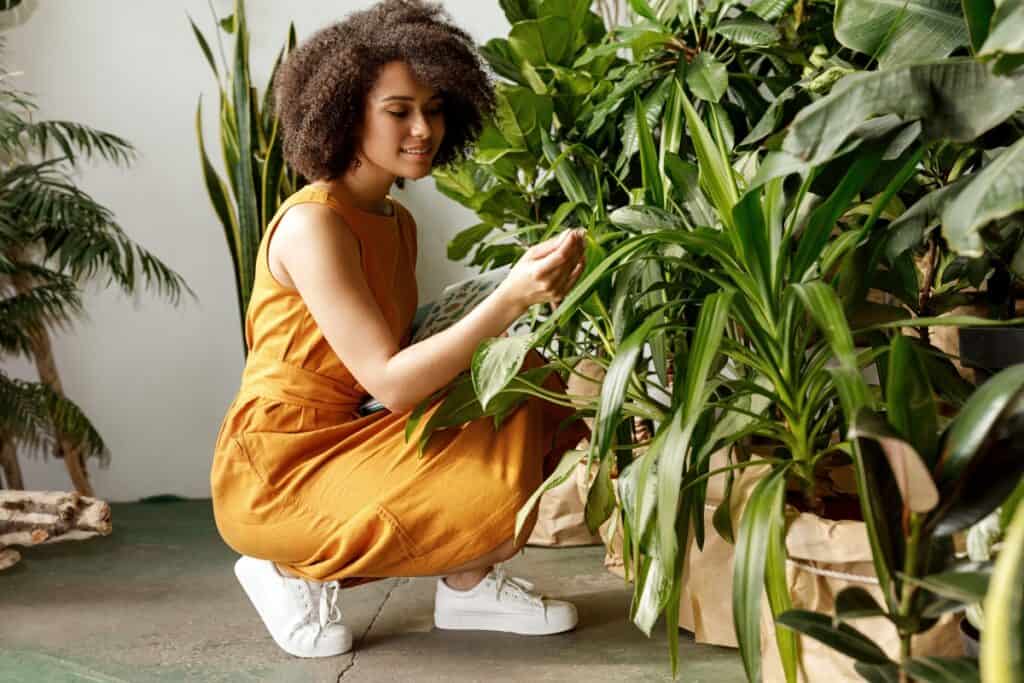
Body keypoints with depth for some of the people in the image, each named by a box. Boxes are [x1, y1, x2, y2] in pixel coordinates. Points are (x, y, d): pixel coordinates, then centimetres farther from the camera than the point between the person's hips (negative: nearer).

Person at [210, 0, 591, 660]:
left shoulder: (398, 221, 9)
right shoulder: (311, 223, -20)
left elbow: (405, 357, 5)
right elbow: (386, 381, -25)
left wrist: (527, 298, -5)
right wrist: (507, 301, -34)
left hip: (351, 442, 8)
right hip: (278, 471, -8)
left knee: (536, 391, 0)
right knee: (497, 495, -24)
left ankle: (470, 583, 6)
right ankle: (299, 572, -4)